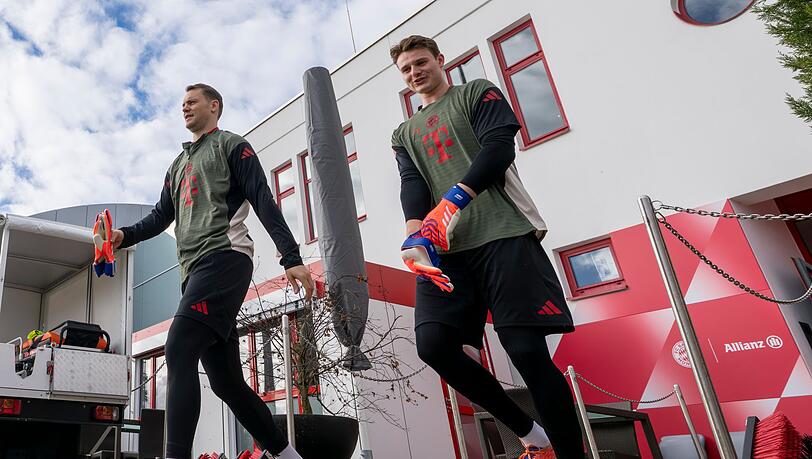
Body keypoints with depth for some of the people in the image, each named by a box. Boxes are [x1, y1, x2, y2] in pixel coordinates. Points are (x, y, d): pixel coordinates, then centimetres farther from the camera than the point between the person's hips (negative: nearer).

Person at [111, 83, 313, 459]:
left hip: (224, 258, -8)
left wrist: (291, 258, -15)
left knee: (179, 350, -25)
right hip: (194, 270, 8)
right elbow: (161, 216, 24)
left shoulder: (231, 146, 8)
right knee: (226, 380, 5)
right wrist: (124, 236, 3)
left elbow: (264, 202, -4)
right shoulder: (178, 164, 31)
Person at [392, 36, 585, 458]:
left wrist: (453, 199, -20)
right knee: (433, 345, -13)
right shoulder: (404, 134, 26)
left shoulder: (477, 93, 15)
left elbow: (498, 147, -4)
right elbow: (411, 185, 7)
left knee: (527, 350, -12)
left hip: (503, 234, -4)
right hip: (444, 249, 4)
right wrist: (416, 233, -15)